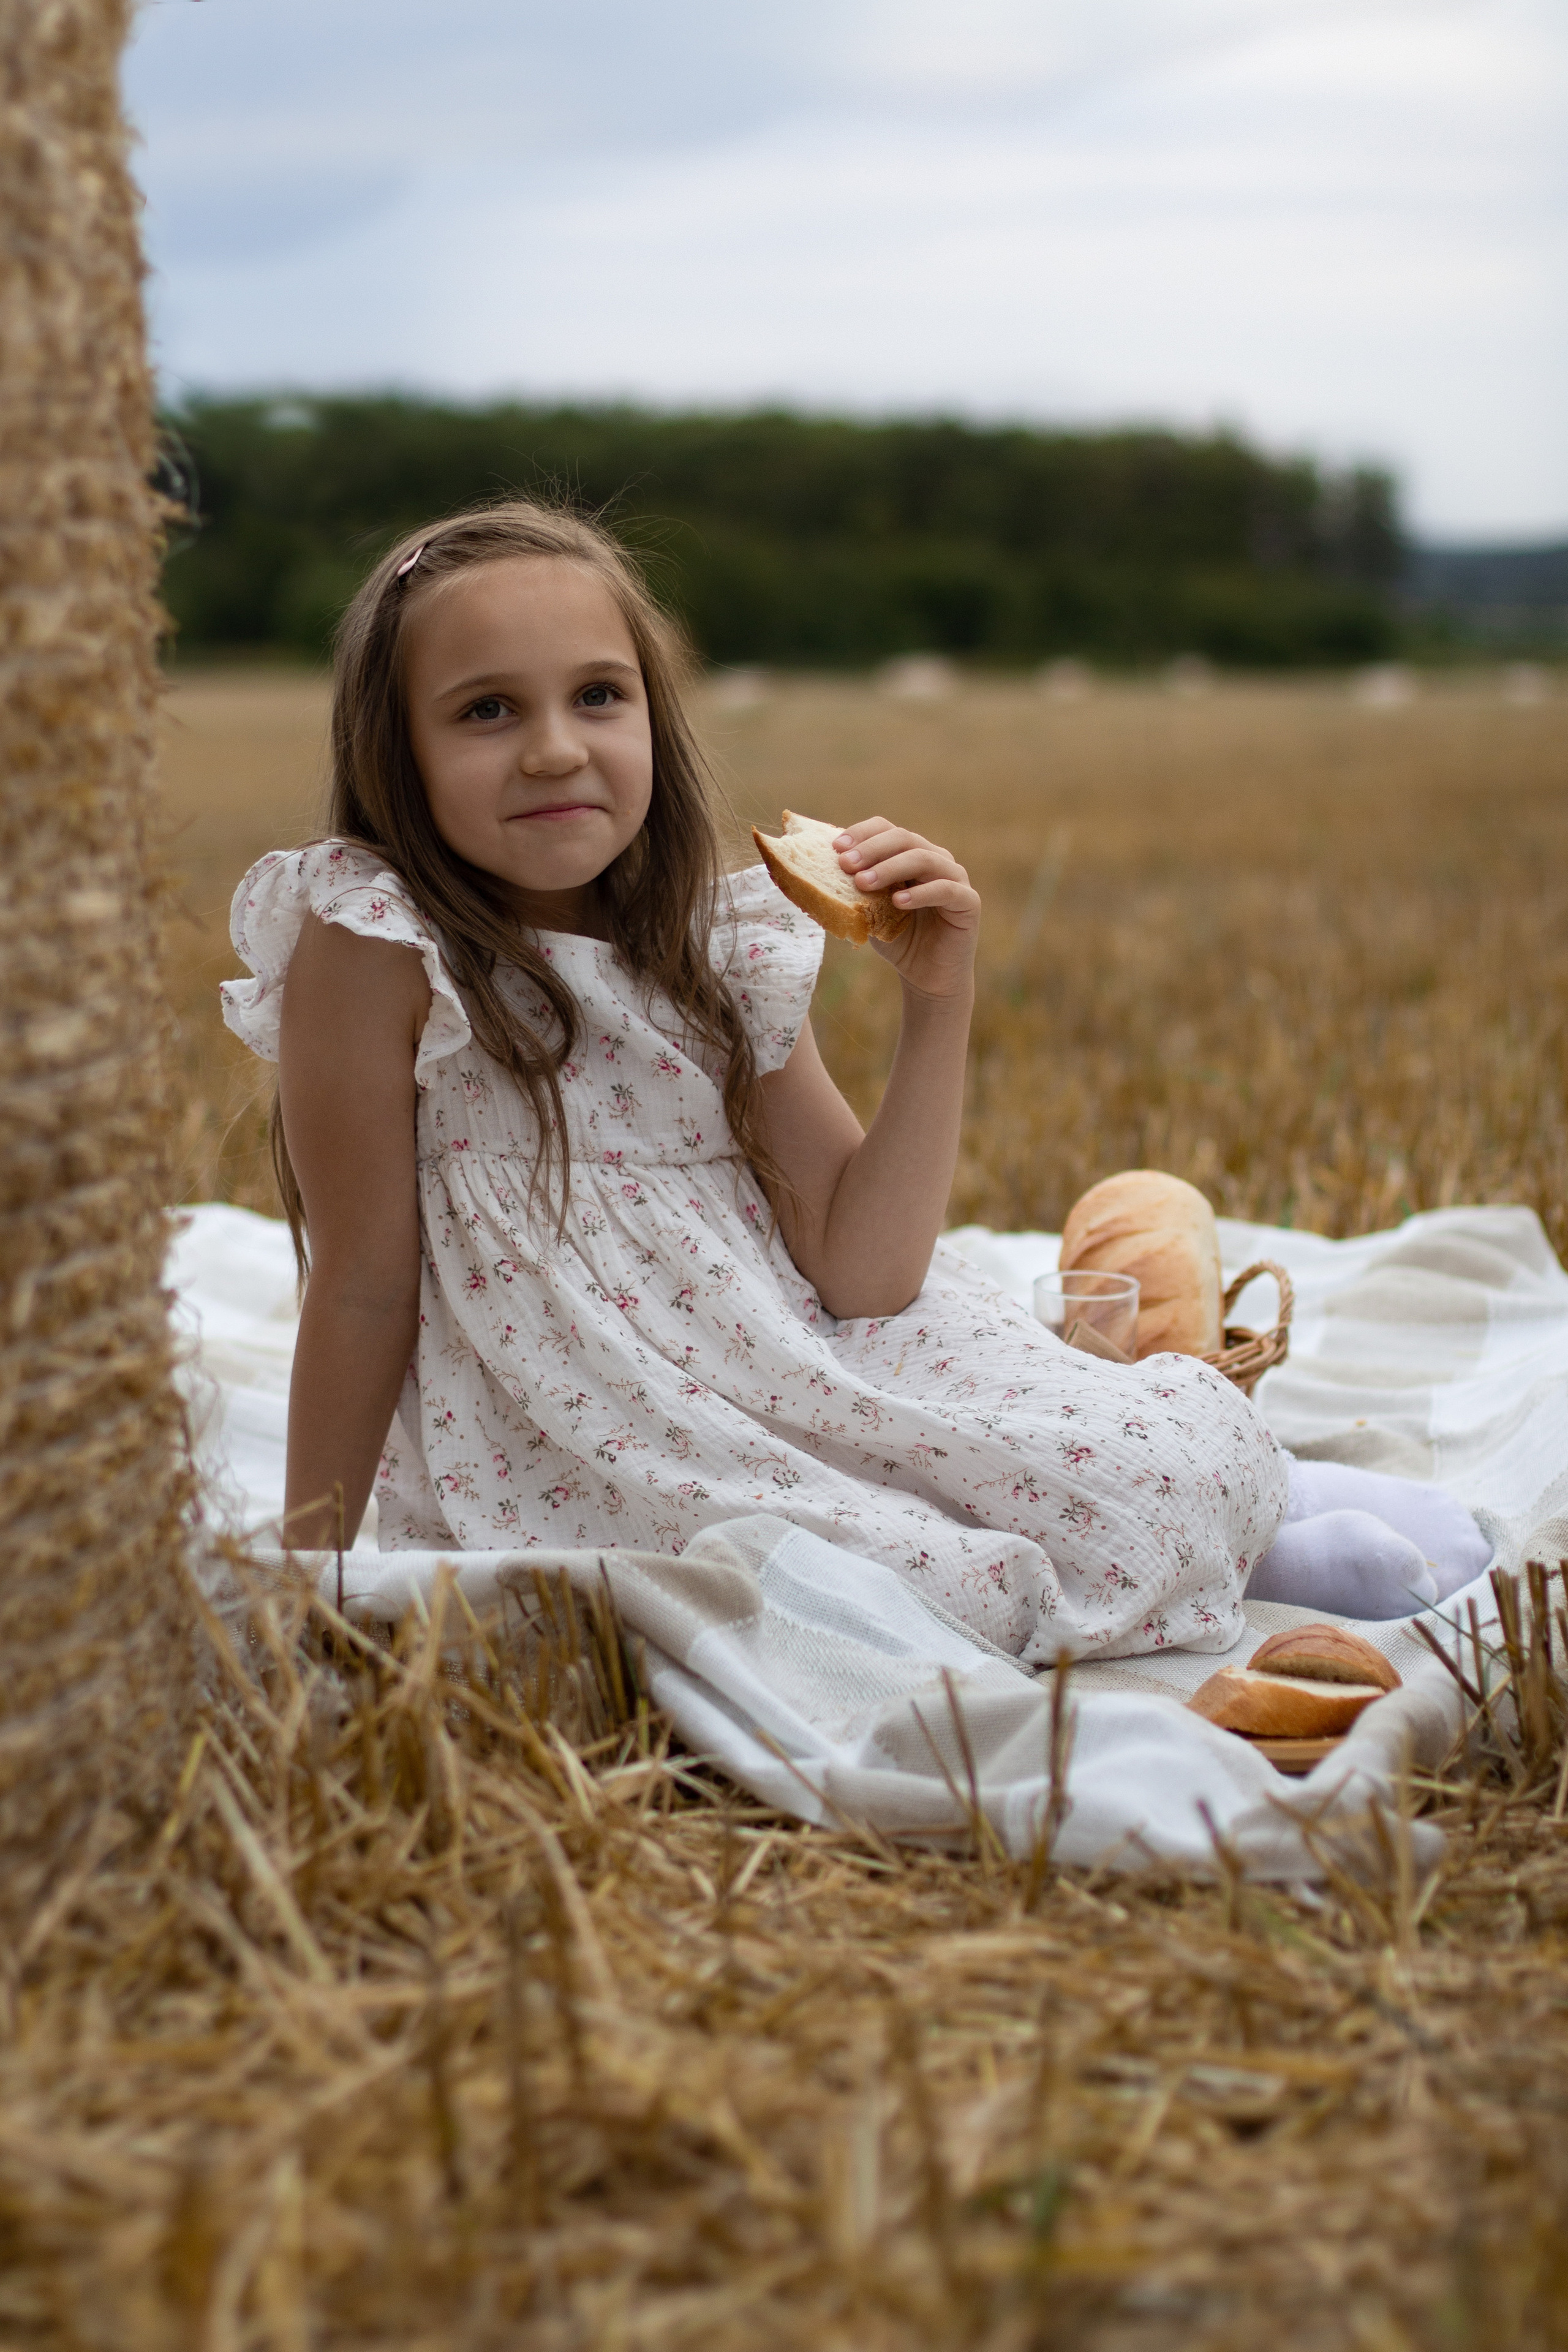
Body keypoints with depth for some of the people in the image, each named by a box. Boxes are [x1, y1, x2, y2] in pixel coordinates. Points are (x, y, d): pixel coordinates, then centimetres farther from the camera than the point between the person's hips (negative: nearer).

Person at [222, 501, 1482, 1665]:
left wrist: (939, 1004, -10)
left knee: (1193, 1468, -15)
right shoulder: (374, 946, -12)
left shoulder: (718, 948, 2)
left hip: (799, 1377, 4)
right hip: (582, 1458, -4)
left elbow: (859, 1273, -3)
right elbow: (362, 1289, -8)